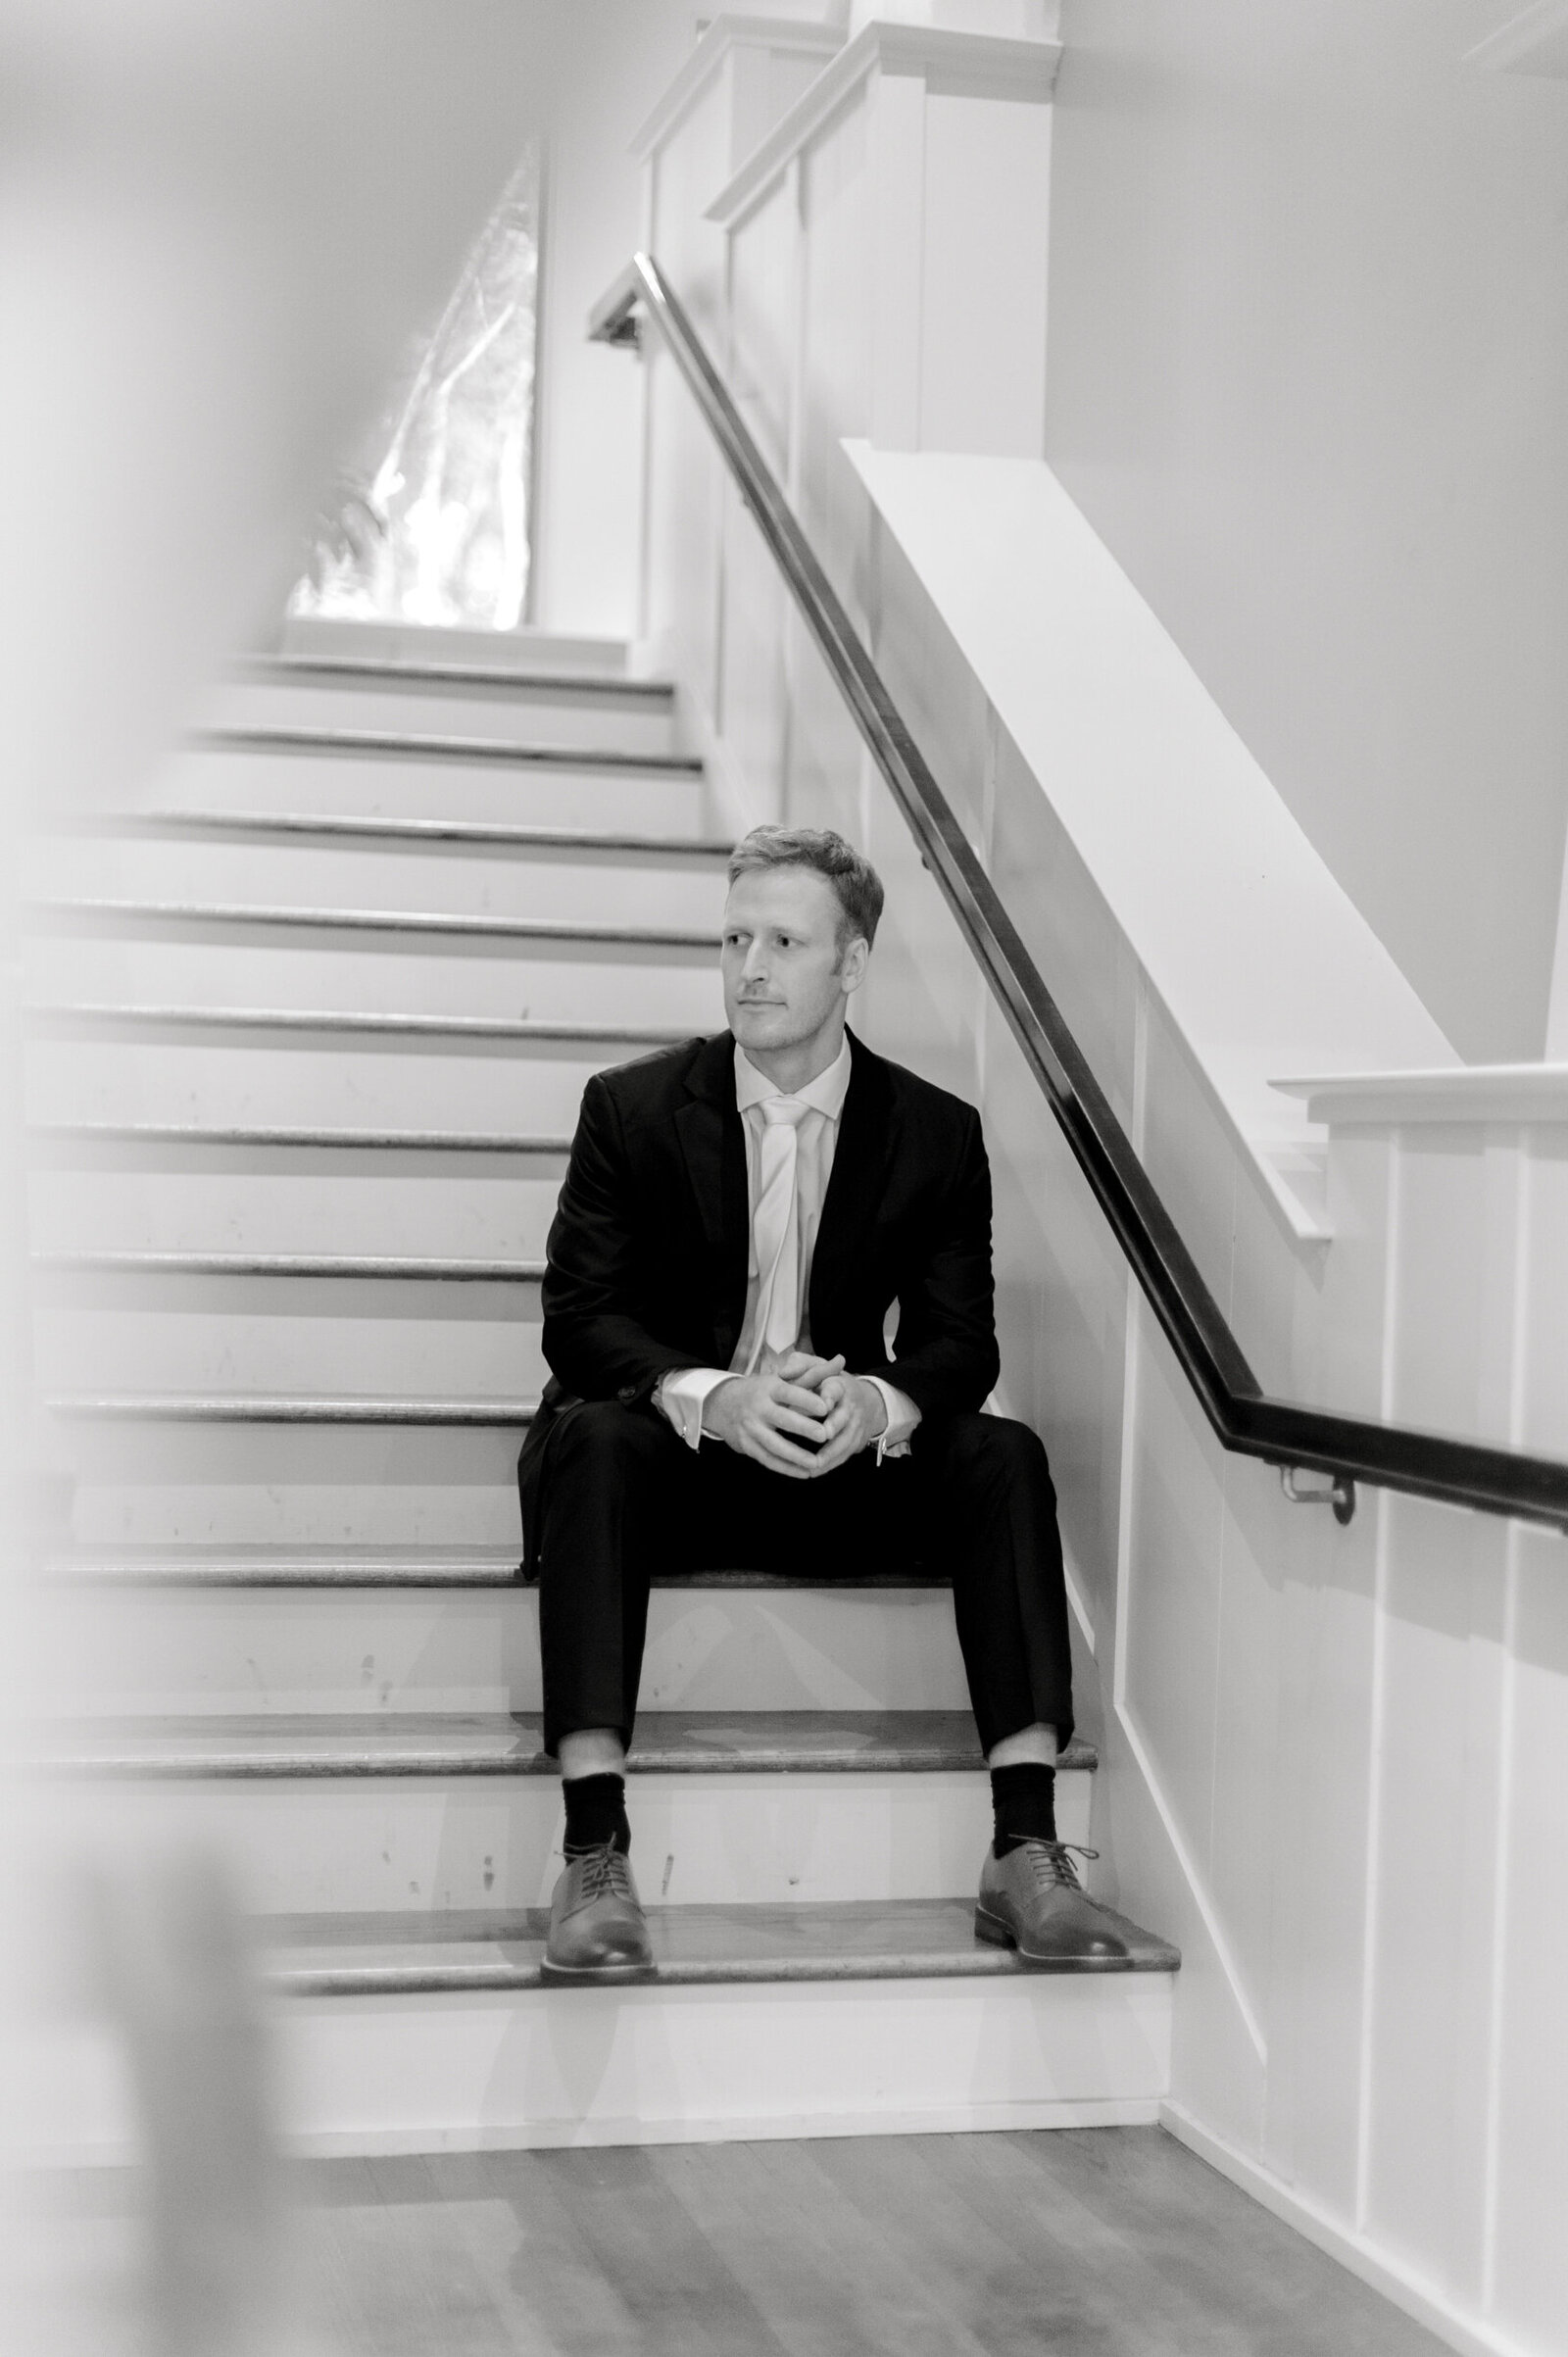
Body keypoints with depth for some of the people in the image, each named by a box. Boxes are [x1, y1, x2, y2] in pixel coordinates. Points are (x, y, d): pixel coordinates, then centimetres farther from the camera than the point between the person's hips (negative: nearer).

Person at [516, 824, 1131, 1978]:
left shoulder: (937, 1133, 2)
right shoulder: (633, 1108, -3)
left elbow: (960, 1341, -3)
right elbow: (578, 1319, -10)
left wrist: (881, 1403, -28)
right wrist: (709, 1397, -30)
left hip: (845, 1464, 2)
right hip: (675, 1461, -1)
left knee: (1002, 1455, -24)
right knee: (591, 1438, -34)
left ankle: (1025, 1847, -27)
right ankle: (595, 1853, -39)